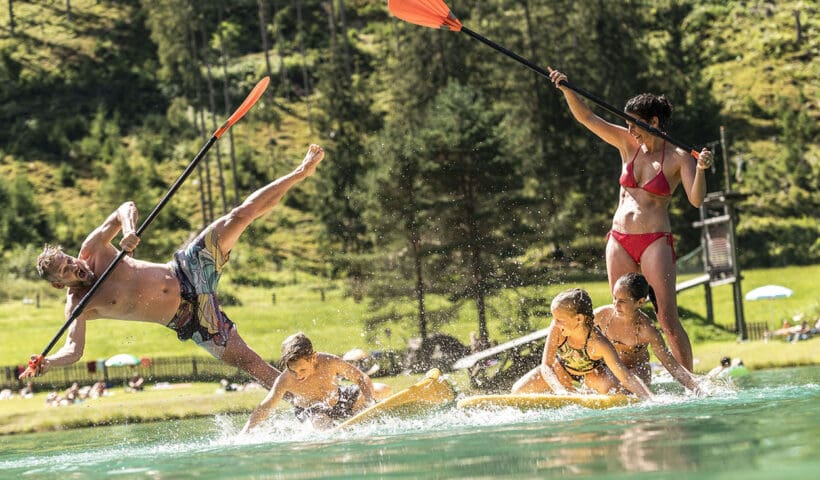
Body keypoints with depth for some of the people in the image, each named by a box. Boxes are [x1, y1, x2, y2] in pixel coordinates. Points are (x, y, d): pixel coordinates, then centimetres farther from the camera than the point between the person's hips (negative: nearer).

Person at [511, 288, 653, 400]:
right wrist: (561, 389, -50)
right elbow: (546, 365, -30)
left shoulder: (598, 343, -41)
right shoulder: (558, 329, -33)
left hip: (592, 372, -3)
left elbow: (627, 377, -42)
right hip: (563, 368, 3)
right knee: (519, 391, -10)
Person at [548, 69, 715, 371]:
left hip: (655, 241, -5)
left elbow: (696, 200, -13)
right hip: (619, 241, 5)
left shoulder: (678, 158, -3)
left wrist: (700, 170, -29)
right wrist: (566, 89, -5)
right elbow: (586, 117, 8)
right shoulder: (628, 144, 9)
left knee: (667, 320, -10)